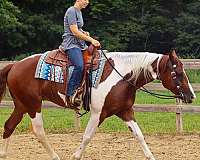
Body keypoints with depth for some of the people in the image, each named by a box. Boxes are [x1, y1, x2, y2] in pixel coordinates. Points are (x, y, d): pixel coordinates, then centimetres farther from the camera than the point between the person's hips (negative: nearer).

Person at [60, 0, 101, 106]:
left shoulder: (79, 12, 18)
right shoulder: (72, 11, -10)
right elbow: (74, 32, -16)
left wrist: (84, 33, 8)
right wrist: (91, 40, -14)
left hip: (80, 43, 10)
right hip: (71, 43, -10)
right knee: (79, 66, -30)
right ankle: (71, 93, -25)